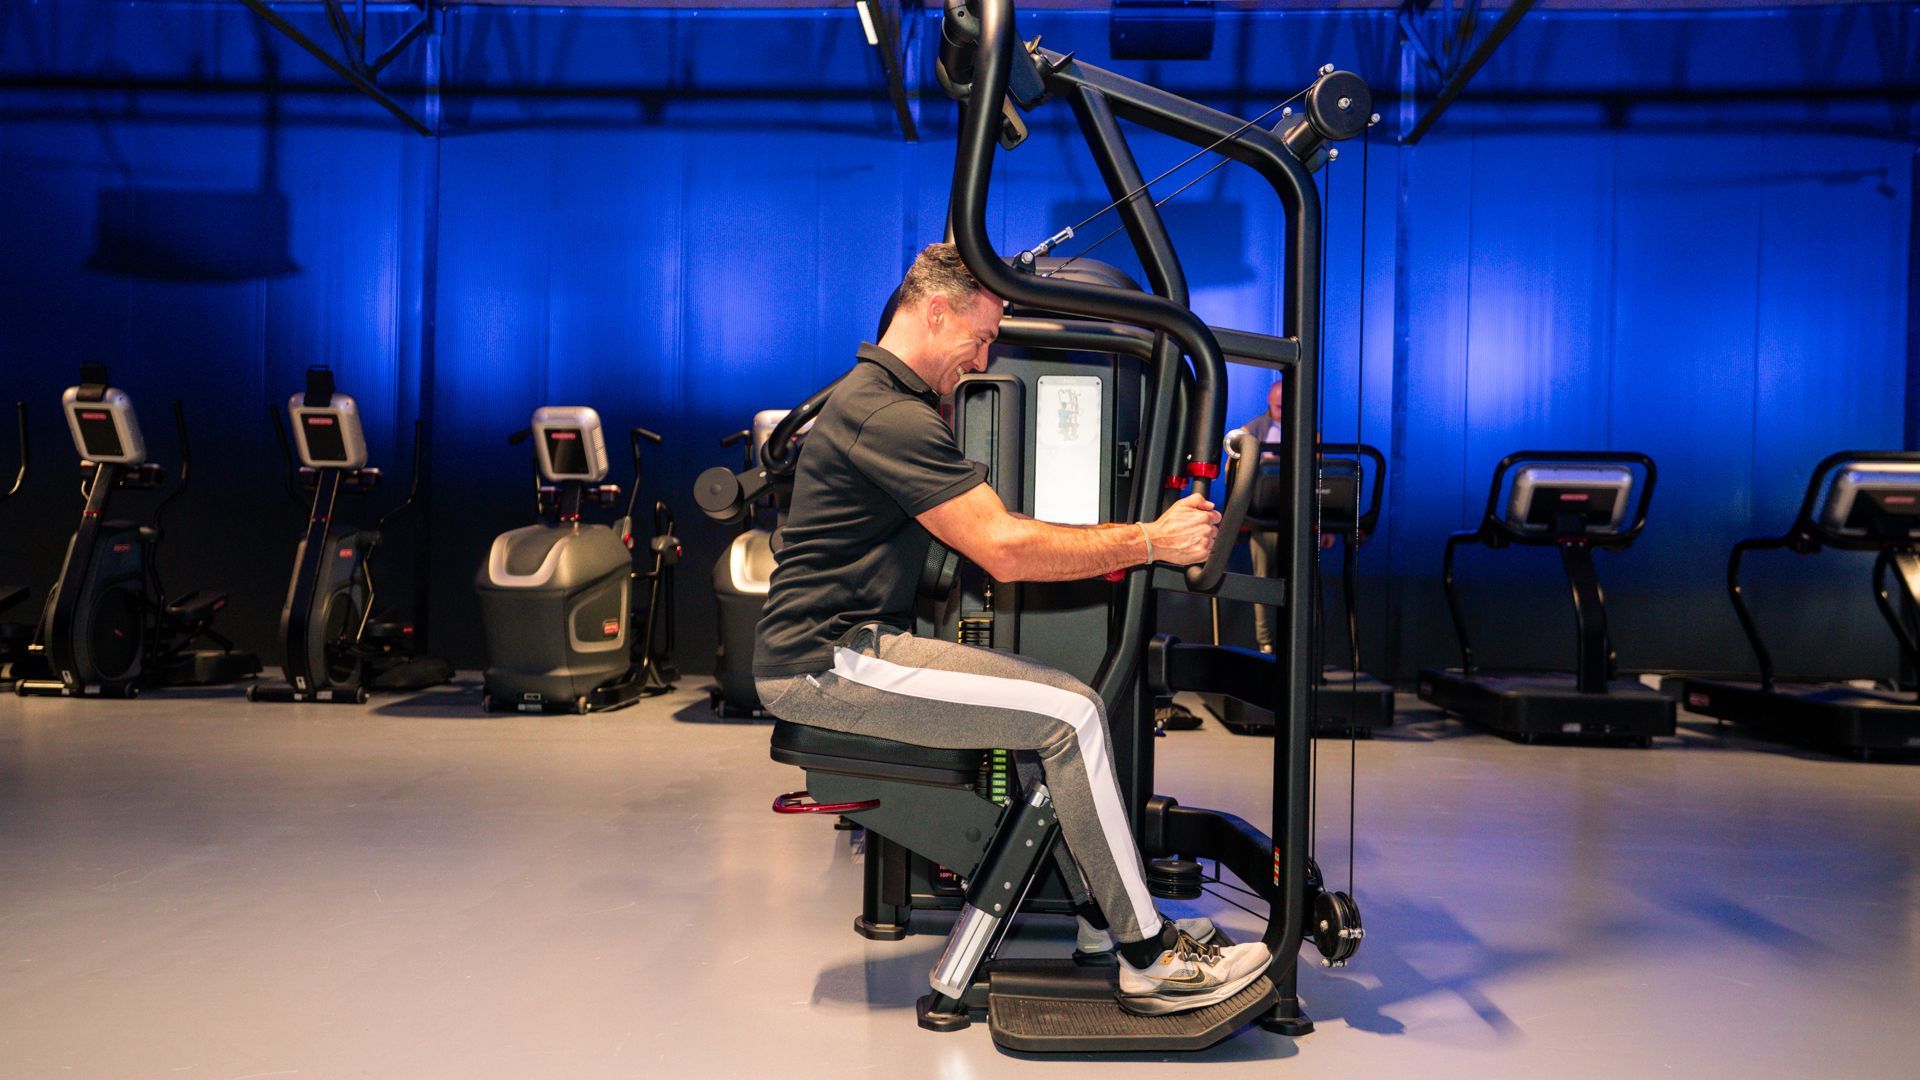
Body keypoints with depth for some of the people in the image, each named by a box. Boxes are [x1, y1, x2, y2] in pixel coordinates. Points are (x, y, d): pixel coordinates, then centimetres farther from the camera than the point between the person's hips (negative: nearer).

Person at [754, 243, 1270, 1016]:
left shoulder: (883, 397, 19)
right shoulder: (890, 416, -17)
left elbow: (983, 528, 23)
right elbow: (1005, 550, -22)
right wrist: (1152, 540, -14)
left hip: (849, 644, 11)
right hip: (825, 664, -11)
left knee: (1050, 700, 10)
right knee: (1071, 713, -14)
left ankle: (1103, 921, 16)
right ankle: (1150, 960, -4)